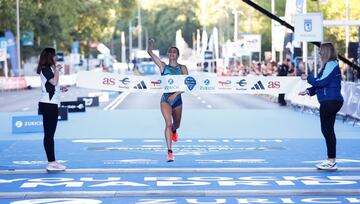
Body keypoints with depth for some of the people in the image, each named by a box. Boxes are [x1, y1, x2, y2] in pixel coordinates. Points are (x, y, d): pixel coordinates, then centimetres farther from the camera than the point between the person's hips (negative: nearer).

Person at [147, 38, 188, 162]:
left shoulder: (182, 68, 3)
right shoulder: (163, 66, 2)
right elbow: (150, 52, -9)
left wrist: (175, 94, -17)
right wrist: (150, 47, -26)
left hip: (177, 98, 2)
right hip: (165, 98, -2)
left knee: (176, 124, 20)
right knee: (168, 123, -19)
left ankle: (174, 131, 60)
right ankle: (170, 152, -21)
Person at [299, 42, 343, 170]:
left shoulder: (331, 64, -13)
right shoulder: (329, 65, 18)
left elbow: (322, 82, -19)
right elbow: (322, 84, 21)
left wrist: (308, 78, -5)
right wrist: (308, 91, 11)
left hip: (330, 101, -10)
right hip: (330, 102, 10)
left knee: (327, 130, -7)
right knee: (328, 130, 13)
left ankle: (331, 162, -4)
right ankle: (330, 160, 19)